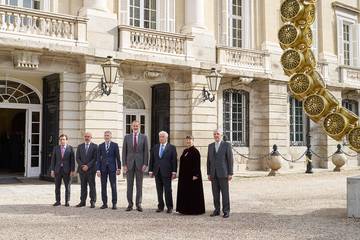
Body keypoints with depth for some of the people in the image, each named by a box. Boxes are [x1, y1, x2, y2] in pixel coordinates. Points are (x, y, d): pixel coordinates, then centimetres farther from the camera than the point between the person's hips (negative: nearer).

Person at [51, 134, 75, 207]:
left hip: (67, 170, -2)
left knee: (67, 187, 3)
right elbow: (53, 159, 6)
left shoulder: (70, 148, -1)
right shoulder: (56, 148, 6)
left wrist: (72, 170, -8)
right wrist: (52, 170, 0)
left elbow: (72, 160, -2)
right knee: (57, 186, 6)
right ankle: (58, 201, 15)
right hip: (58, 170, 2)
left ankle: (67, 201, 12)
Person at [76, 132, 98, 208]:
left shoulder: (94, 146, 1)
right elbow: (77, 158, 8)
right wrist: (82, 166, -7)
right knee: (83, 186, 7)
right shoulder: (80, 146, 13)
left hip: (91, 169, -3)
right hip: (82, 169, 3)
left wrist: (88, 166, -13)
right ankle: (83, 201, 12)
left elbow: (95, 158, -5)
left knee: (92, 186, -1)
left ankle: (92, 202, 2)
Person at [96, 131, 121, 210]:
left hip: (112, 168, -2)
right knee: (103, 186, 5)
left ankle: (114, 203, 3)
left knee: (113, 186, -2)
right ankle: (104, 203, 12)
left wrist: (119, 168, -2)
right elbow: (98, 158, 5)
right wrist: (98, 169, -2)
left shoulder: (115, 145, 3)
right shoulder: (101, 146, 8)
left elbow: (118, 157, 2)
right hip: (103, 168, 2)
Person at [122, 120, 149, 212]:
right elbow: (124, 152, 5)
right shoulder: (127, 137, 6)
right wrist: (124, 164, -3)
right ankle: (130, 204, 11)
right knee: (129, 185, 4)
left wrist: (145, 164, -7)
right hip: (130, 163, 1)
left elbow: (146, 151, 1)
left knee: (139, 185, 3)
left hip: (140, 163, -1)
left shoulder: (144, 137, 4)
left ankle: (138, 204, 8)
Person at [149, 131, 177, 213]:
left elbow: (174, 160, -3)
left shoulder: (172, 148, 1)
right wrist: (150, 170, 5)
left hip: (167, 172, -4)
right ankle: (160, 206, 15)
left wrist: (174, 172, -9)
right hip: (157, 172, 4)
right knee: (159, 190, 7)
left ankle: (169, 207, 7)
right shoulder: (155, 147, 13)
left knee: (168, 190, -2)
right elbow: (151, 160, 12)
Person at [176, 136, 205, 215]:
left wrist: (195, 175, -20)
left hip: (192, 175, -8)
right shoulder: (185, 151, 14)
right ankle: (185, 209, 17)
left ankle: (195, 209, 5)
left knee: (193, 193, -2)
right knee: (185, 193, 10)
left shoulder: (195, 151, -10)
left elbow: (197, 164, -14)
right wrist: (181, 175, 15)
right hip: (184, 176, 8)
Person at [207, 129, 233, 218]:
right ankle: (217, 210, 15)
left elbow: (230, 160, -5)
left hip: (223, 173, -4)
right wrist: (208, 173, 8)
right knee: (215, 193, 6)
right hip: (213, 173, 4)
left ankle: (226, 211, 5)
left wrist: (230, 173, -10)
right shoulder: (210, 146, 11)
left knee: (225, 193, -2)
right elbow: (209, 160, 13)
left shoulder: (227, 145, -2)